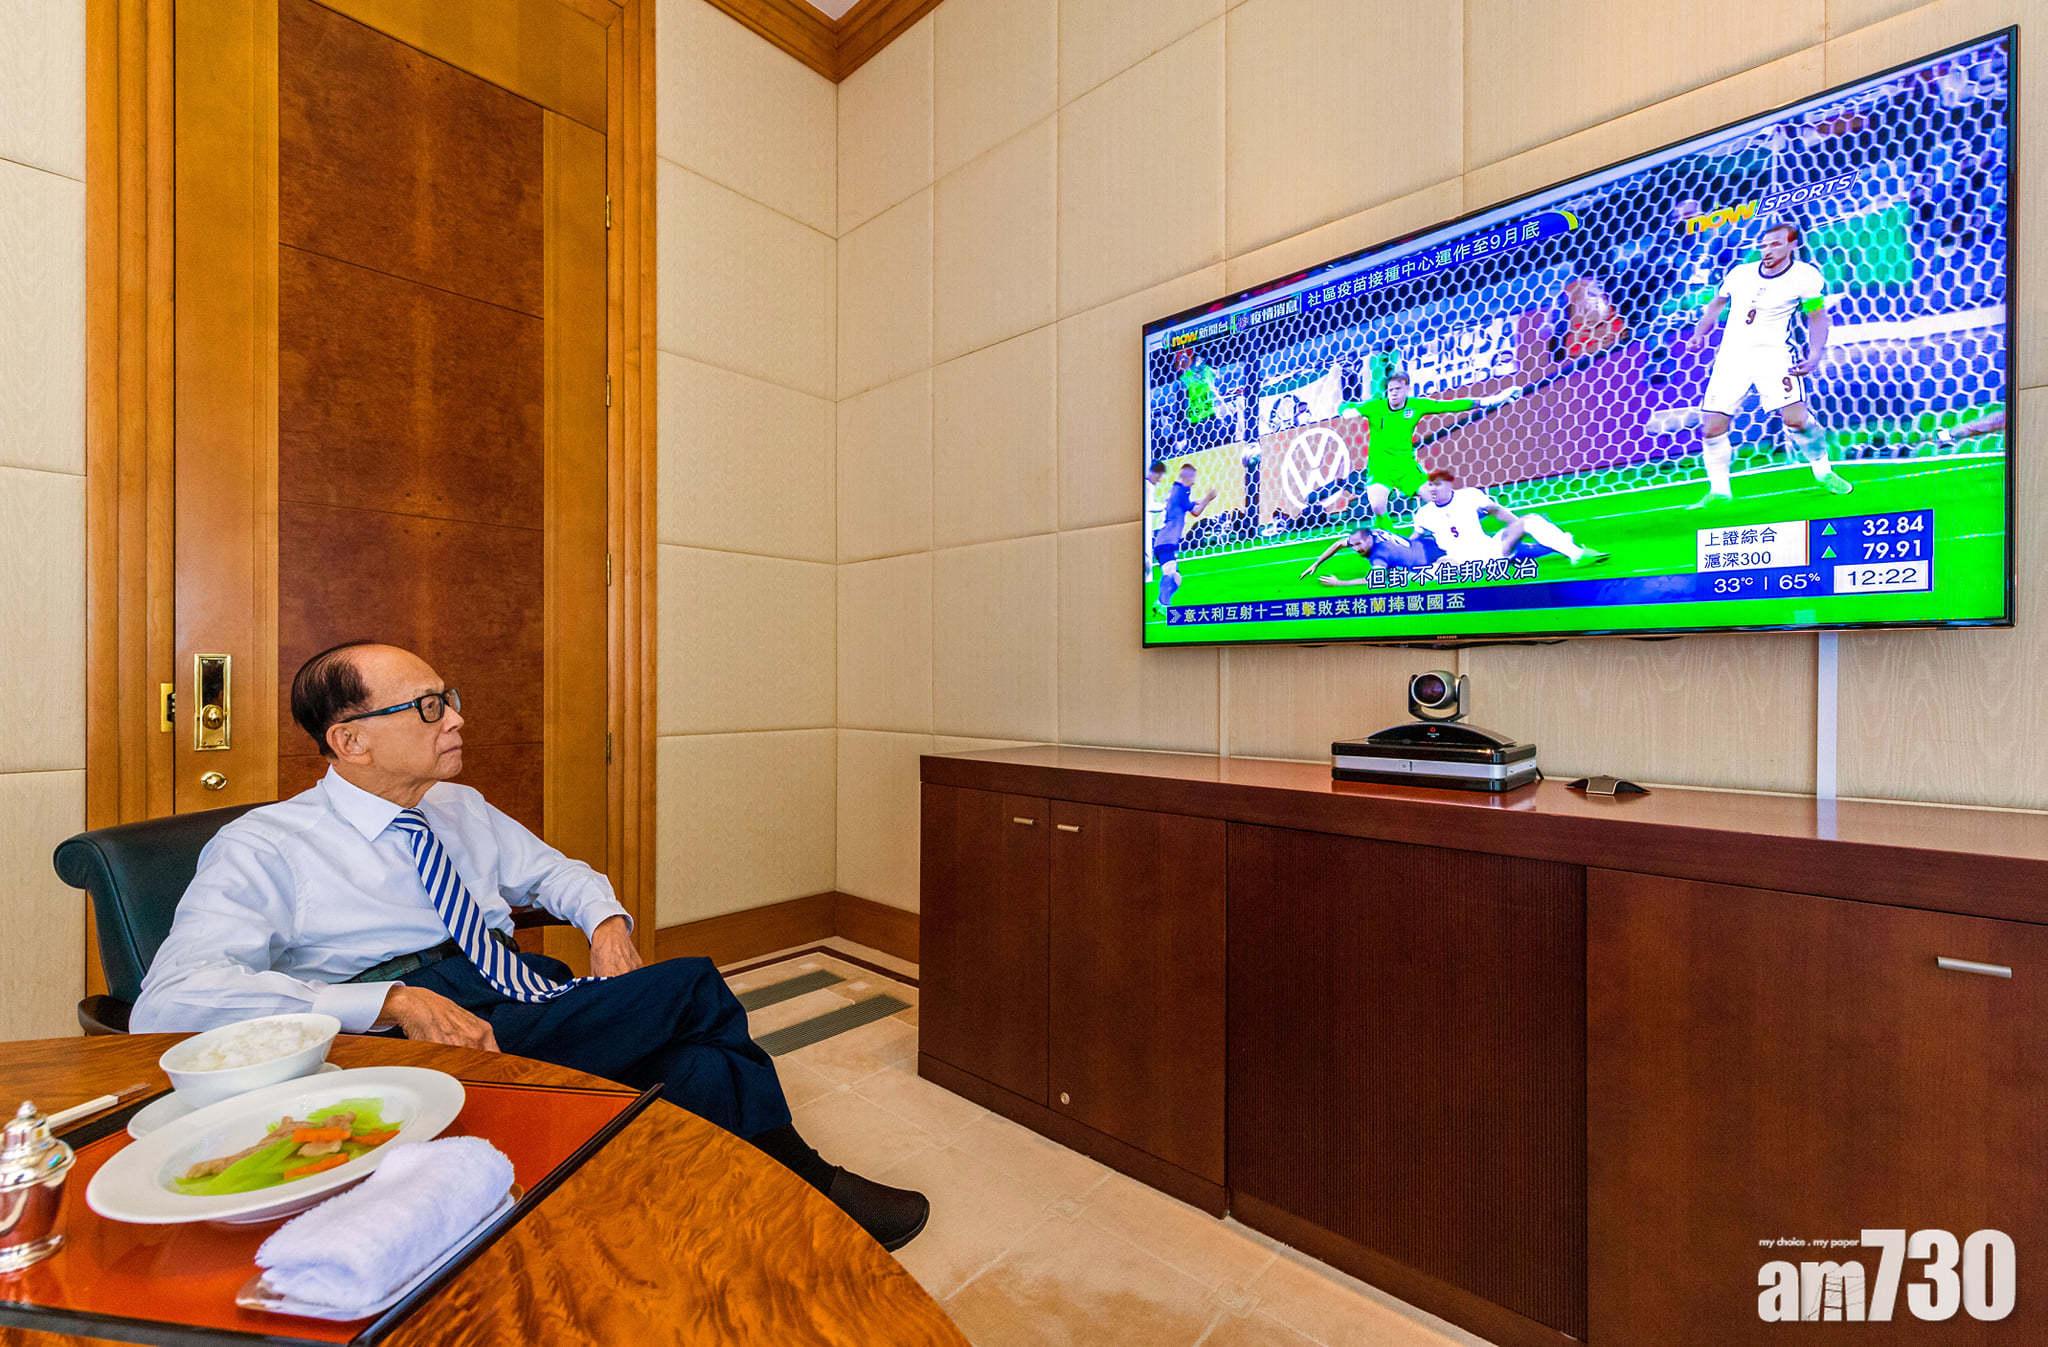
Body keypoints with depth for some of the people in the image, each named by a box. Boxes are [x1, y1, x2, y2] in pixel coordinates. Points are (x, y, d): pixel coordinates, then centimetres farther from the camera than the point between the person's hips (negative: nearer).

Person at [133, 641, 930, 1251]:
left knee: (705, 1059, -24)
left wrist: (605, 919, 5)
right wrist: (394, 1003, -27)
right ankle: (798, 1182, -3)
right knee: (694, 990, -24)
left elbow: (551, 869, 28)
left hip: (532, 998, 7)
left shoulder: (461, 809, 18)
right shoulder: (264, 849, -3)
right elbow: (170, 1001, -16)